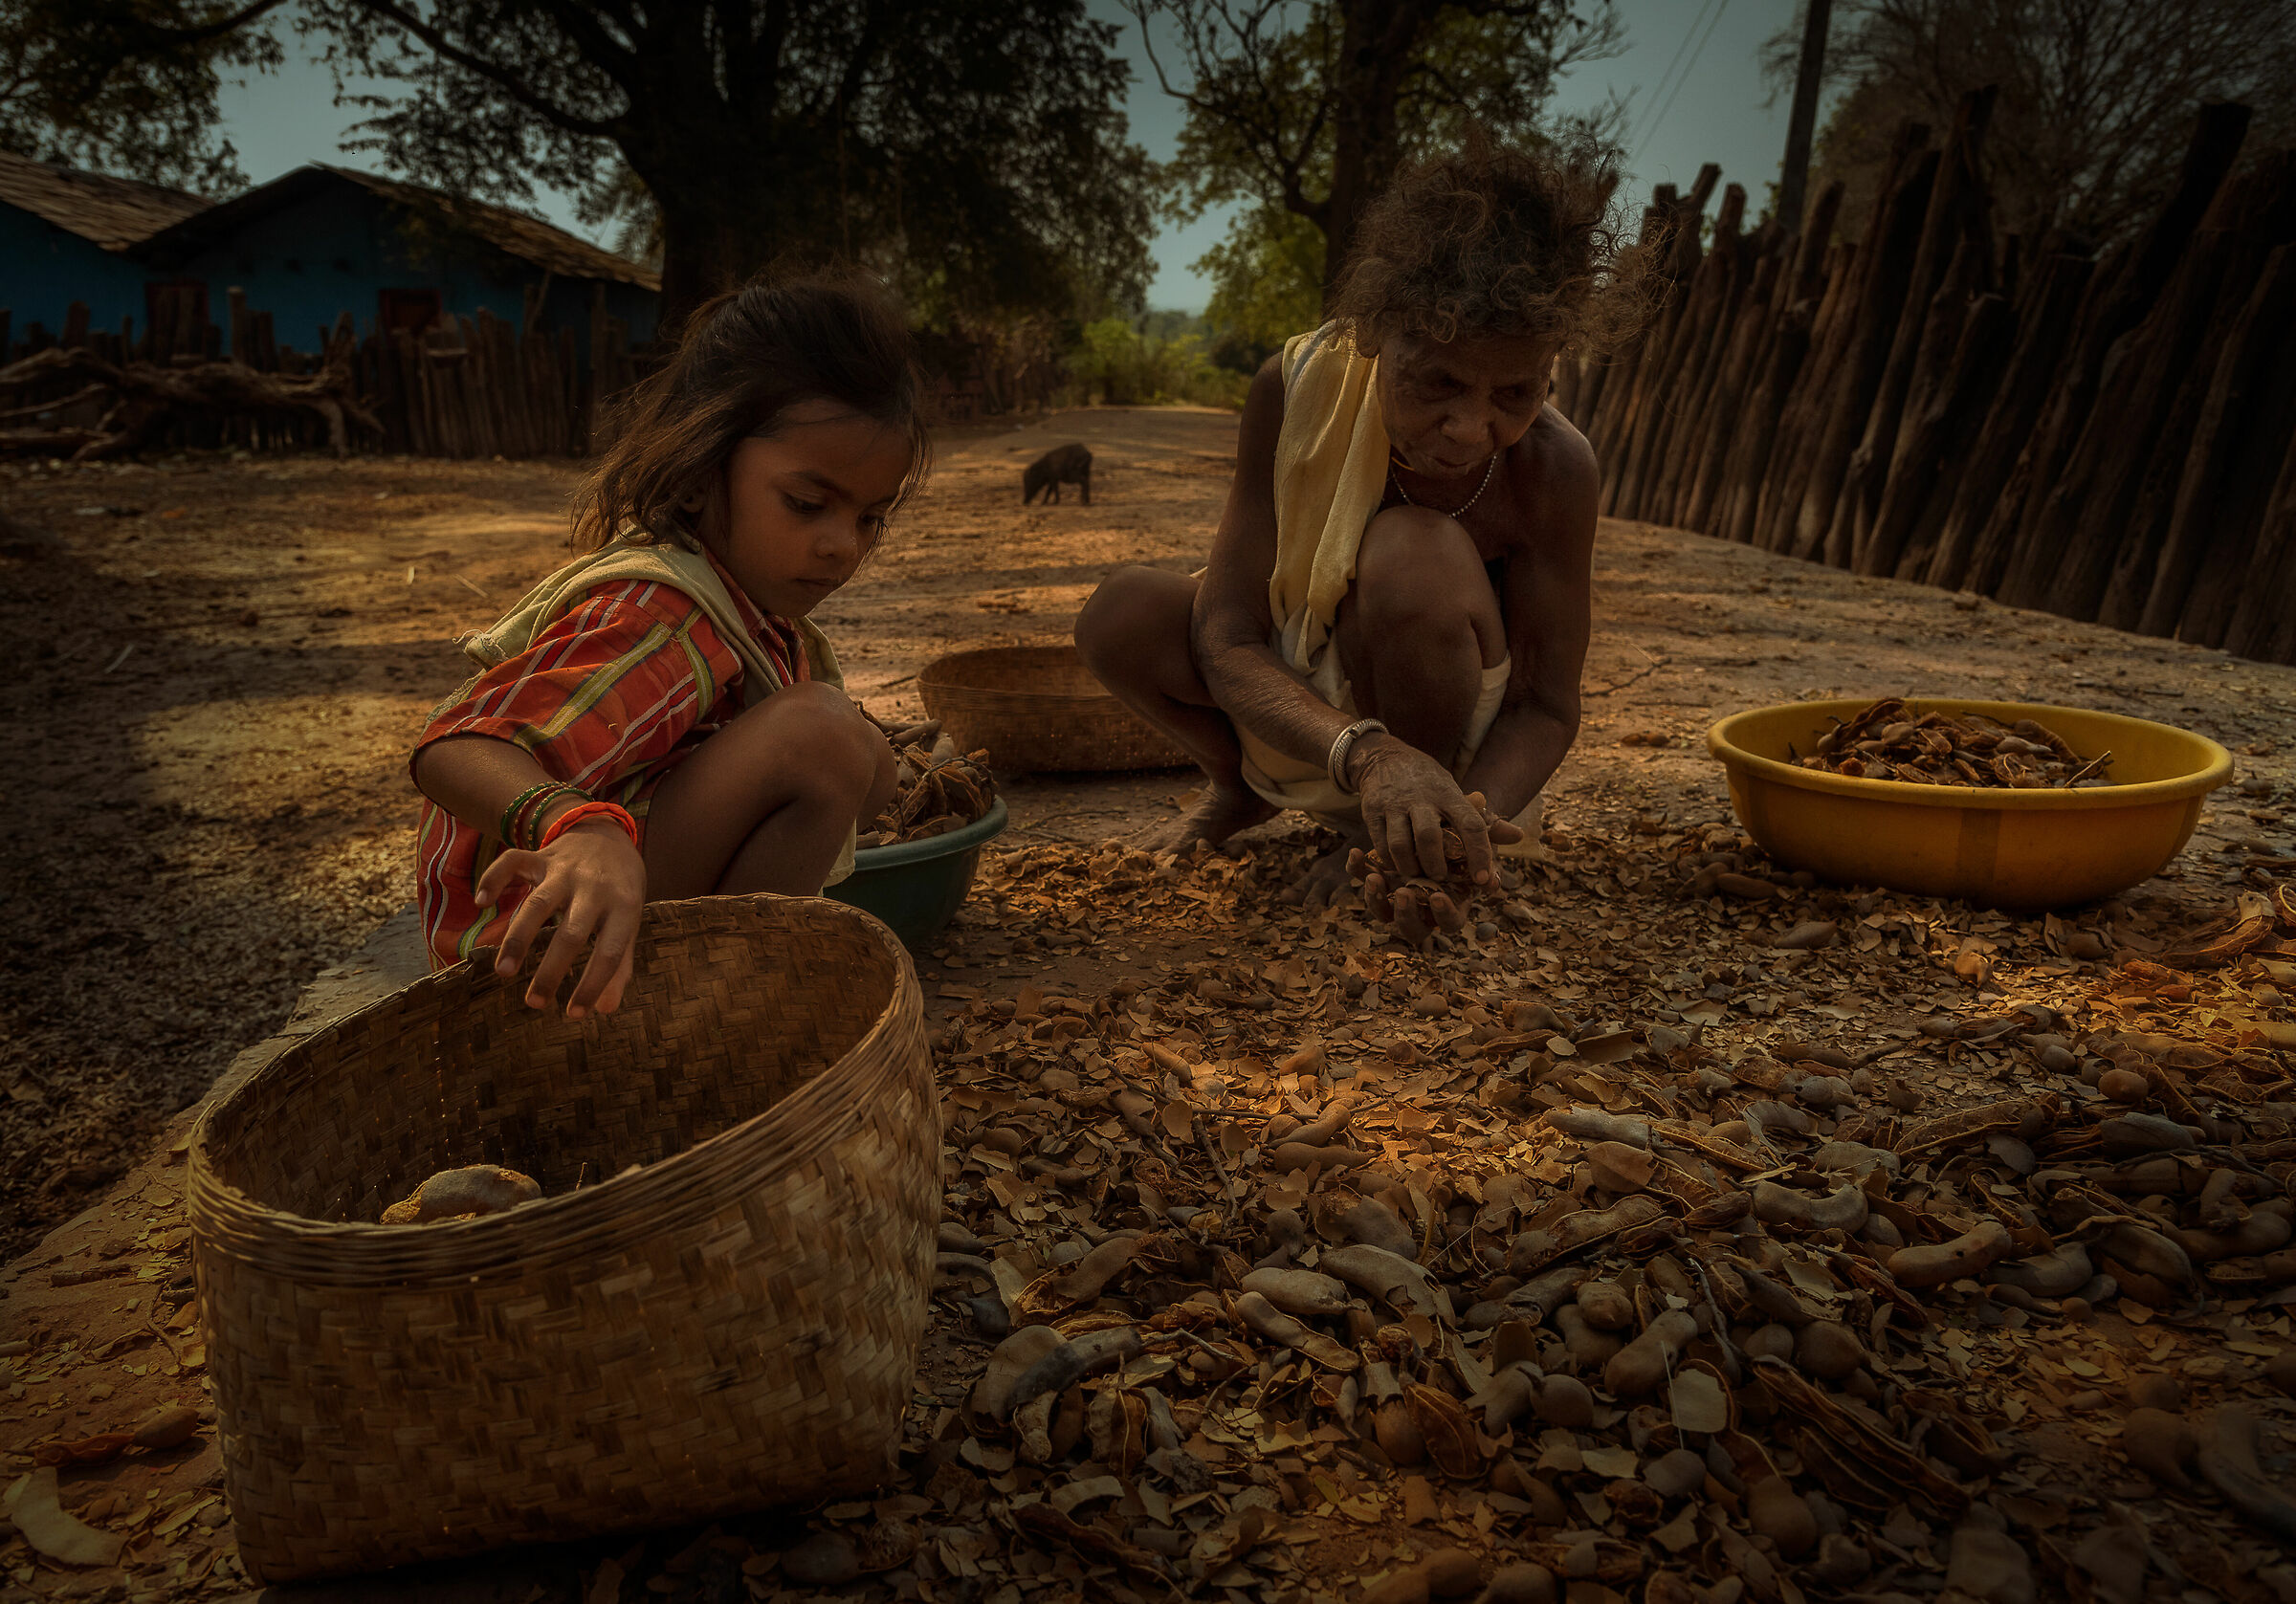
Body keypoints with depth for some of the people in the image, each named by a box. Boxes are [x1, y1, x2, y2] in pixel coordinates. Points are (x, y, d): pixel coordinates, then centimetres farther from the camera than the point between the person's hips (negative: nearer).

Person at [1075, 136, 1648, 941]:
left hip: (1447, 738, -2)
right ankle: (1238, 786, 10)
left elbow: (1547, 708, -19)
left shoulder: (1551, 467, -28)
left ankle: (1388, 848, -9)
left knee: (1412, 553, -34)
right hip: (1296, 709, 3)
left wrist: (1465, 824, -40)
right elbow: (1228, 642, -27)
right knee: (1122, 614, -25)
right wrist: (1363, 754, -46)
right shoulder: (1297, 390, -25)